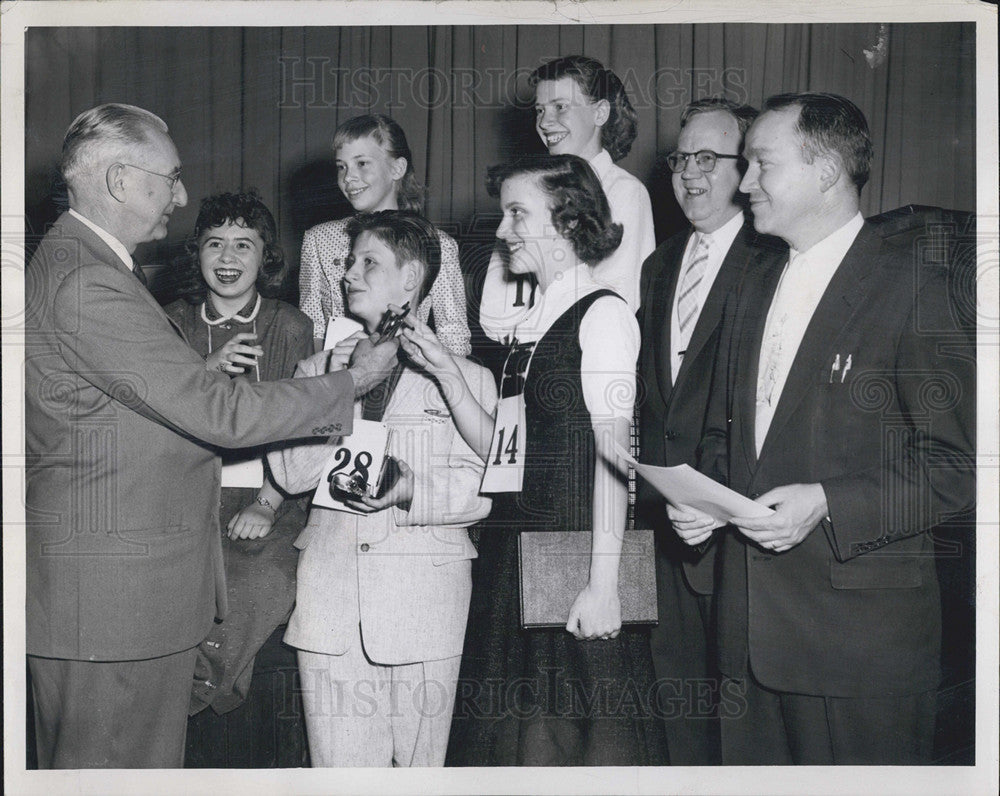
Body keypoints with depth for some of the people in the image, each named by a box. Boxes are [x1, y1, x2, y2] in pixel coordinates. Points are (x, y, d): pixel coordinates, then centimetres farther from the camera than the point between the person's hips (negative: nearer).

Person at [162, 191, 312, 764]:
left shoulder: (293, 328, 7)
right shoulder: (172, 323, 13)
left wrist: (267, 504, -11)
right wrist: (207, 371, -11)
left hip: (266, 497, -1)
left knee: (257, 582, -29)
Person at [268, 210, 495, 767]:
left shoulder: (466, 377, 7)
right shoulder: (321, 369, 18)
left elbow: (478, 491, 0)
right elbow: (292, 474, 7)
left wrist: (410, 490, -18)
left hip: (424, 598, -2)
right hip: (331, 594, 3)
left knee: (419, 763, 3)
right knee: (338, 766, 3)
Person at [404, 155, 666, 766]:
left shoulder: (602, 313, -8)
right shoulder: (535, 323, 17)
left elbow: (612, 453, -14)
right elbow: (498, 448, 13)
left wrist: (604, 578, -20)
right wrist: (446, 371, 3)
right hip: (514, 552, 8)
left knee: (572, 733, -1)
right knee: (508, 733, 13)